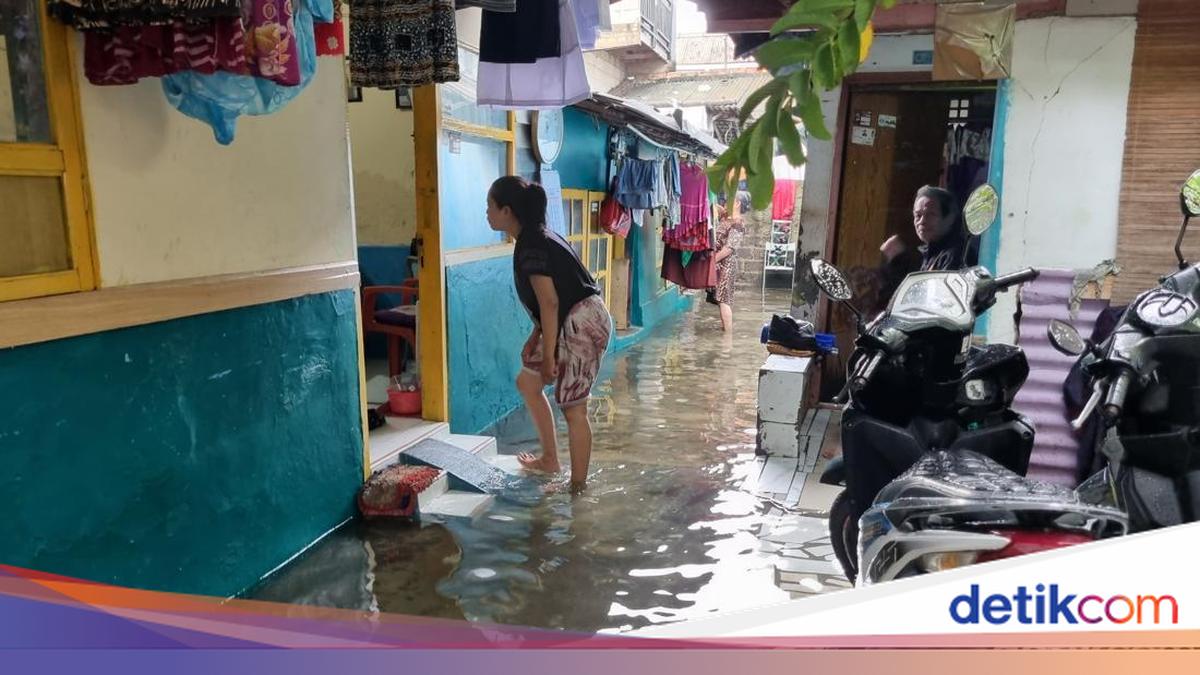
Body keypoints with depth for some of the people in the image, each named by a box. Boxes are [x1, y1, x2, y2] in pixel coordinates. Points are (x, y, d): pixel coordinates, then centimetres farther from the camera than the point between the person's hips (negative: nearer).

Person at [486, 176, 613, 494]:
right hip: (572, 324, 10)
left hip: (582, 324, -10)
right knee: (527, 382, 19)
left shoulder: (531, 245, -16)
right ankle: (550, 459, 29)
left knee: (573, 407, -2)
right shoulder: (536, 238, 13)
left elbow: (550, 303, -19)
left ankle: (578, 487, 10)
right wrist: (535, 337, 17)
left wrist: (548, 356, -16)